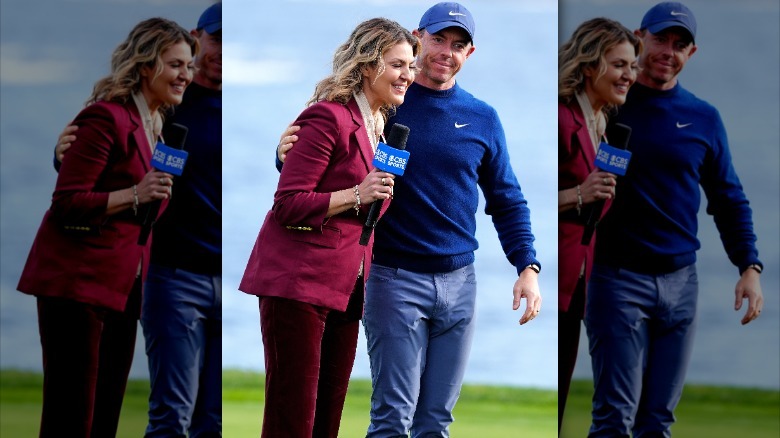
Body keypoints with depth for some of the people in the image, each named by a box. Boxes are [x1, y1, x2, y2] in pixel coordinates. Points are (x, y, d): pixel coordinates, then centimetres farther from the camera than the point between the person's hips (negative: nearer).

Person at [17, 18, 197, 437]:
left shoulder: (151, 125, 15)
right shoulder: (106, 117, -13)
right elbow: (67, 202, -17)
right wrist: (135, 195, -23)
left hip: (122, 290, 9)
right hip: (78, 284, -9)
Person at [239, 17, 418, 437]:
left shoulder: (379, 125, 16)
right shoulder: (329, 117, -12)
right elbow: (288, 204, -15)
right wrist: (357, 195, -20)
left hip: (345, 290, 9)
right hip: (299, 283, -9)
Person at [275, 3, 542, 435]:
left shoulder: (482, 119, 7)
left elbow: (506, 201, 14)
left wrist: (527, 267, 2)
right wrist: (289, 155, -22)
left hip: (459, 281, 4)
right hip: (395, 278, -4)